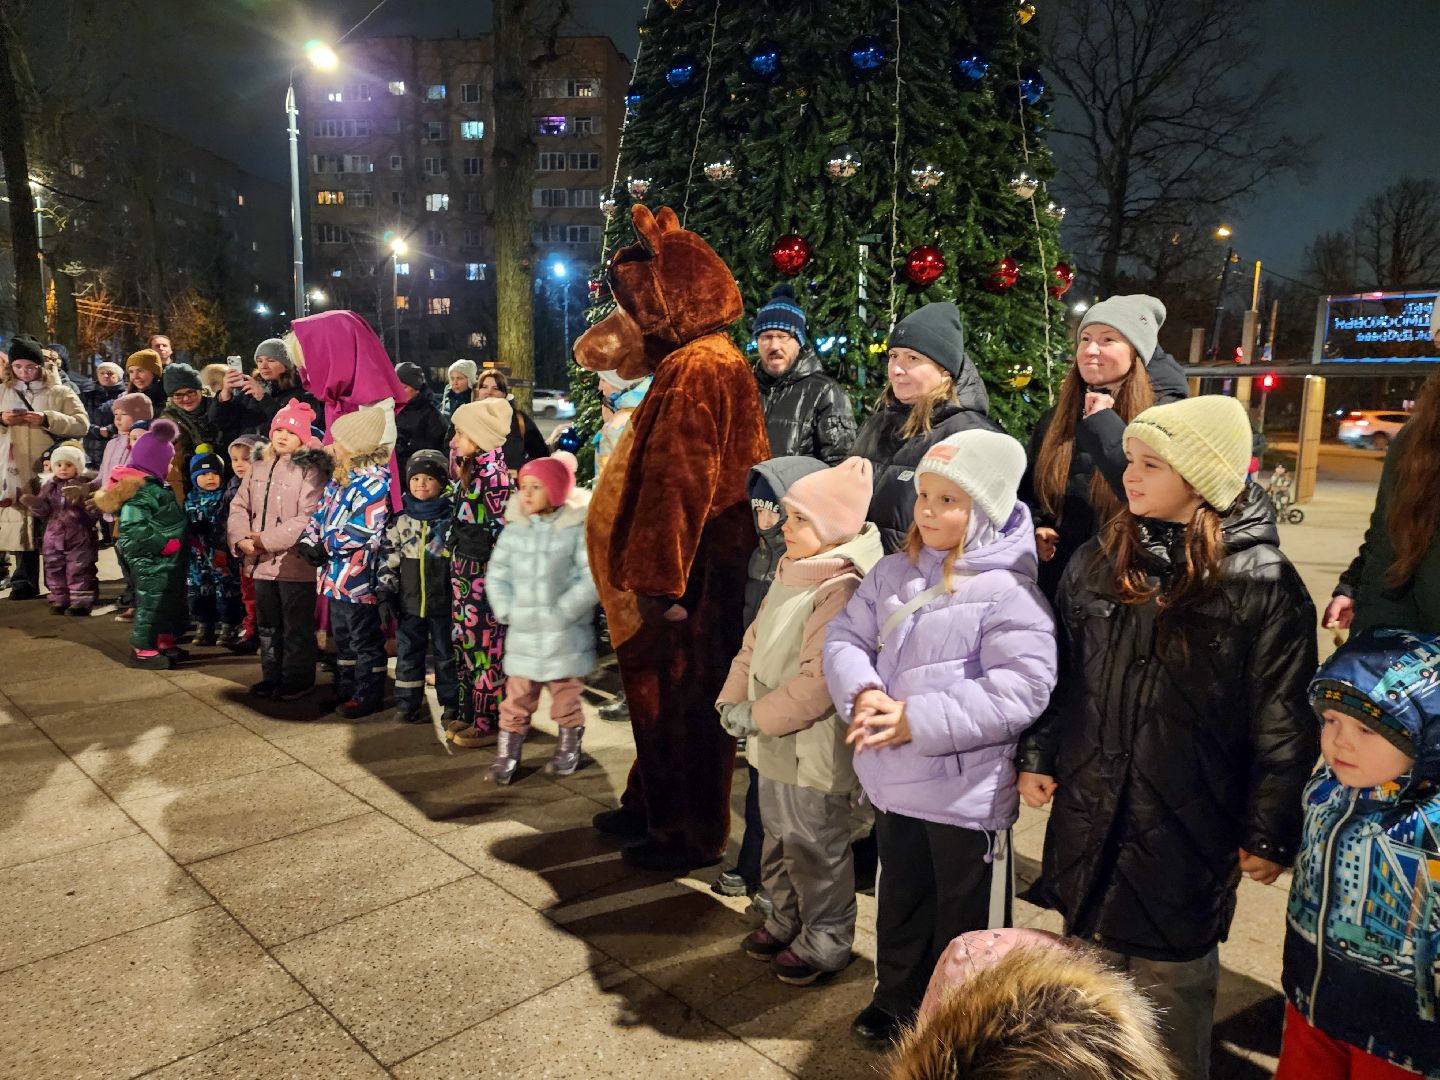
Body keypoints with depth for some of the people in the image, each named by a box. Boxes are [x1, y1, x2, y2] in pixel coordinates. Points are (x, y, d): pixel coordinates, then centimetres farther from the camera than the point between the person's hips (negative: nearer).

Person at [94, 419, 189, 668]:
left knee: (170, 602, 18)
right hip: (151, 562, -10)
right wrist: (164, 544, -24)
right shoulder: (140, 492, -20)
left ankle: (165, 642, 29)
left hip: (166, 562, 10)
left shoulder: (155, 486, 12)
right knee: (150, 603, -1)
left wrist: (184, 540, 14)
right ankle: (143, 649, 9)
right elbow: (133, 531, -27)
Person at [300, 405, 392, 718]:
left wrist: (327, 547, -13)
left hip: (358, 574, -10)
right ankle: (345, 689, 33)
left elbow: (364, 530, -23)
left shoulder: (374, 481, -18)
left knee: (365, 639, 2)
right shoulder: (339, 477, 12)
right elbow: (322, 511, 17)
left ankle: (368, 696, 14)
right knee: (341, 635, 20)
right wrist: (310, 541, 1)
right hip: (336, 572, 10)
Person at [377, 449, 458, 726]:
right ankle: (407, 704, 22)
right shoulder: (400, 521, 5)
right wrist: (386, 593, 0)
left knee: (446, 654, 6)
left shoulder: (452, 519, -3)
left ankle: (452, 705, 16)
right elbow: (388, 559, 7)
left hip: (443, 601, -3)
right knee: (408, 653, 11)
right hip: (409, 601, 3)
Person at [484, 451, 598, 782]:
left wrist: (563, 611, -17)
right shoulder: (515, 528, 4)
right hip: (523, 633, 3)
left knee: (566, 694, 12)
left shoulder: (578, 527, -9)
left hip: (565, 634, -3)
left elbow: (594, 577, -15)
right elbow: (497, 575, 7)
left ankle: (568, 749, 32)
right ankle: (506, 755, 19)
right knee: (517, 696, 6)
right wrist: (508, 611, -6)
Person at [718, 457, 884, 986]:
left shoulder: (841, 590, -22)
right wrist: (732, 701, 2)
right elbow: (754, 643, 14)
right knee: (779, 839, 23)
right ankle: (787, 922, 43)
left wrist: (755, 717, -19)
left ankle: (825, 943, 28)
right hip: (774, 743, 9)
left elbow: (819, 682, -27)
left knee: (814, 848, 8)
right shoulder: (789, 575, 8)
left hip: (814, 749, -9)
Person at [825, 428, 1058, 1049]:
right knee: (899, 904, 26)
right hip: (892, 782, 6)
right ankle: (897, 1001, 48)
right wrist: (863, 693, -18)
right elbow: (845, 638, 4)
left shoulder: (1008, 590, -17)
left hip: (967, 794, -6)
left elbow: (1021, 691, -24)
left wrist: (919, 720, -26)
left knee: (965, 923, 15)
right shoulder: (892, 573, 3)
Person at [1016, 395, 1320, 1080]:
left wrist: (1270, 836, -5)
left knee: (1170, 983, 13)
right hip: (1088, 820, 4)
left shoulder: (1264, 586, -12)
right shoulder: (1096, 562, 1)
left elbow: (1284, 723, -8)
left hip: (1186, 833, -4)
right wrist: (1037, 757, 8)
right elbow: (1057, 671, 9)